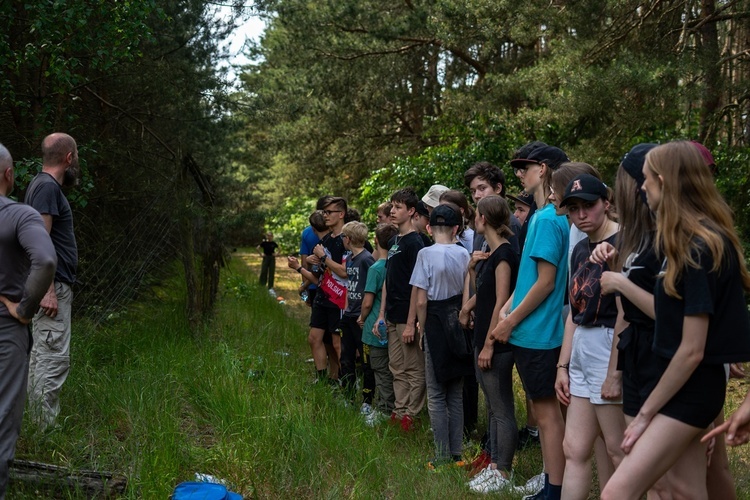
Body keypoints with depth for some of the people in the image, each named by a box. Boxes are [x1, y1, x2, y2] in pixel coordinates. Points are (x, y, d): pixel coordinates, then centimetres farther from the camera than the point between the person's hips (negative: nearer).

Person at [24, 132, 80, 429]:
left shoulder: (42, 185, 16)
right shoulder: (48, 187, -15)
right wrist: (48, 290, -24)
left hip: (50, 285, 11)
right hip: (53, 285, -11)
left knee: (41, 354, 13)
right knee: (54, 358, -10)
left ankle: (40, 422, 20)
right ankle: (47, 429, -7)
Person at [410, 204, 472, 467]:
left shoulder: (426, 254, -11)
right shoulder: (463, 254, -1)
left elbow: (421, 301, -12)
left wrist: (422, 328, 1)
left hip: (436, 324, -4)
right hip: (459, 324, 4)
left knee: (436, 395, 4)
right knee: (456, 394, 13)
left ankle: (443, 456, 5)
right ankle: (457, 453, 17)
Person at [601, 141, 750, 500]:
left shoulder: (698, 248, -21)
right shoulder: (688, 239, 8)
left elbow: (692, 351, -21)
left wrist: (645, 414, -15)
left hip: (691, 387, -10)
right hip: (681, 382, 10)